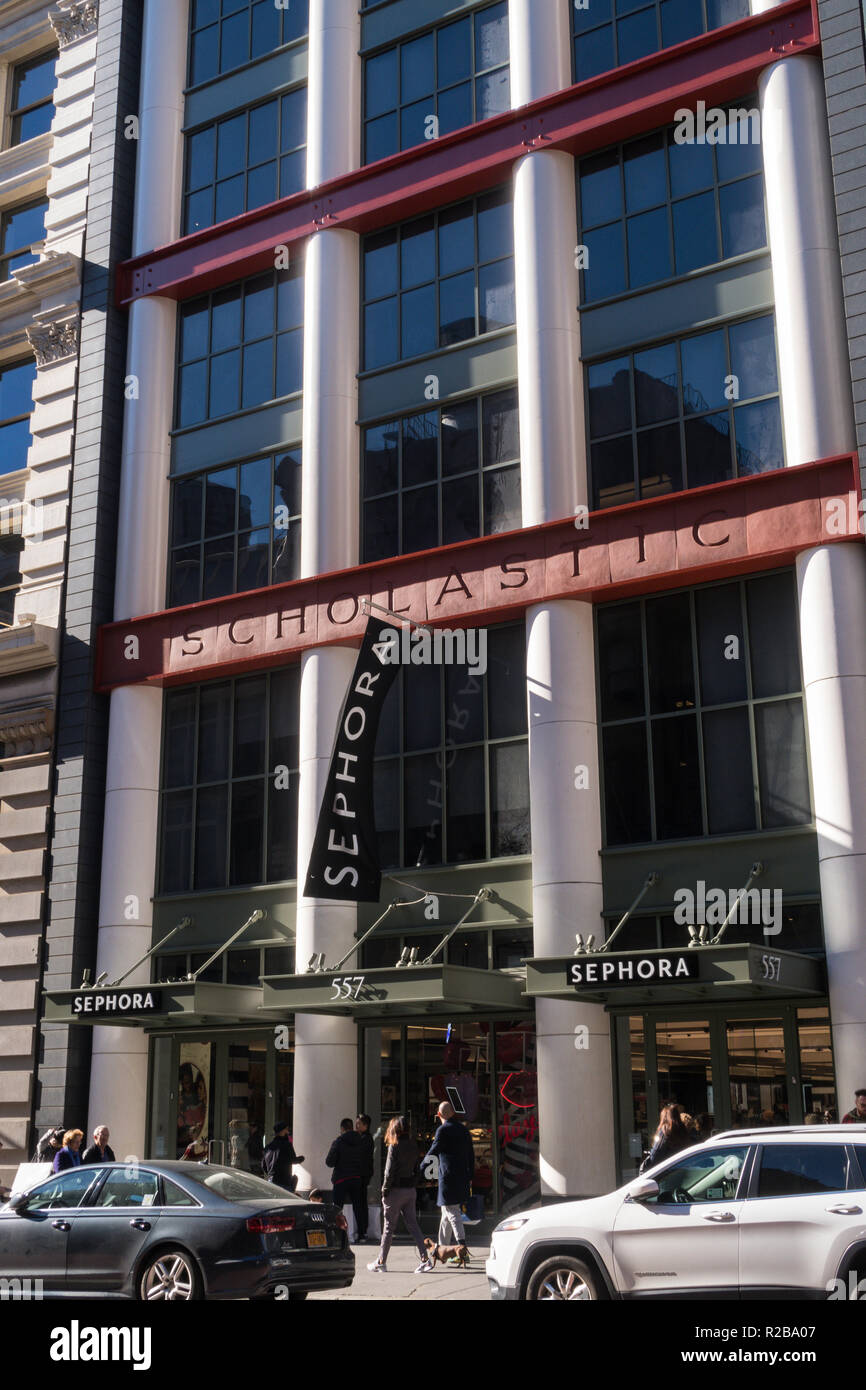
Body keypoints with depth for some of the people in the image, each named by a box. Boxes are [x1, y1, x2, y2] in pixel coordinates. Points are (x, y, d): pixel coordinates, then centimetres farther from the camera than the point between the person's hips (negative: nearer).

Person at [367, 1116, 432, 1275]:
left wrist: (385, 1191, -8)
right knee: (413, 1225, 7)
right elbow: (417, 1170, 10)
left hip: (396, 1190, -6)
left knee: (388, 1227, 4)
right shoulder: (413, 1146, 7)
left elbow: (390, 1171, -15)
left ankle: (381, 1262, 13)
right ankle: (425, 1259, -3)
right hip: (410, 1190, 6)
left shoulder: (394, 1147, -13)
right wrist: (413, 1186, 14)